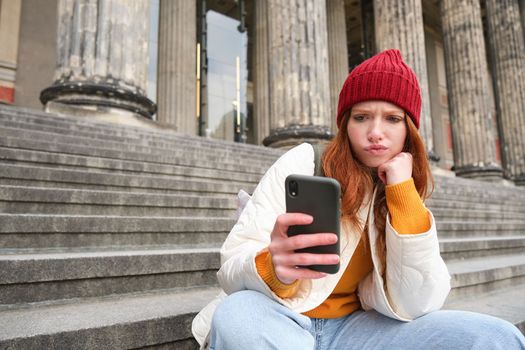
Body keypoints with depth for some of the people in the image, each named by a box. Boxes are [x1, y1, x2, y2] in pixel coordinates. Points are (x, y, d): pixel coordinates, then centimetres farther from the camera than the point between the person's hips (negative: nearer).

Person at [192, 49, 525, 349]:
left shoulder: (407, 192, 2)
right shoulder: (301, 163, -10)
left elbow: (412, 306, -11)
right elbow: (233, 266, -14)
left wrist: (403, 191, -17)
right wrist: (273, 269, -38)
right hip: (280, 319, -2)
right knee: (237, 315, -36)